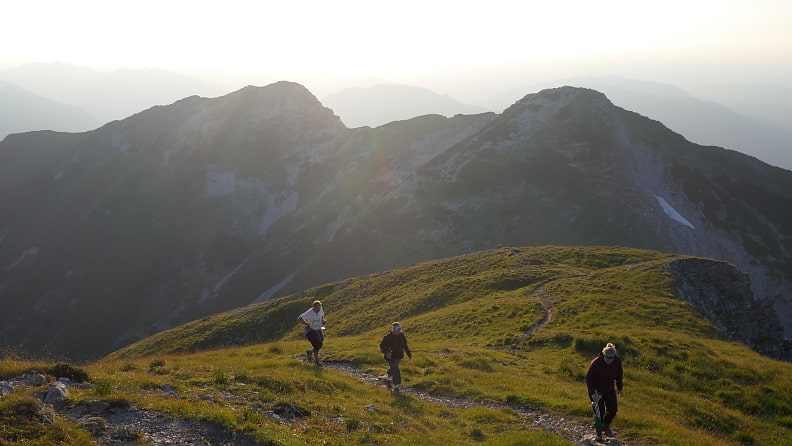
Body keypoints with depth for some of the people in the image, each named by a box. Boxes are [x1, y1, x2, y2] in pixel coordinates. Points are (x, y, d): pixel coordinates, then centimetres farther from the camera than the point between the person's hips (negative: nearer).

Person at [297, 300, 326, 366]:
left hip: (318, 329, 7)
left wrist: (323, 320, 0)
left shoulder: (321, 309, -8)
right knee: (316, 345, -13)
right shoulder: (309, 313, -28)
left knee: (320, 345, 5)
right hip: (310, 330, -7)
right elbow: (299, 318, -32)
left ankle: (309, 352, 34)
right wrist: (306, 324, -23)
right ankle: (316, 361, 2)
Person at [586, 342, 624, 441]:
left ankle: (606, 426, 31)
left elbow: (619, 375, 6)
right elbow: (589, 378, -21)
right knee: (600, 411, -6)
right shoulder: (596, 363, -28)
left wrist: (620, 388, 9)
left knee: (613, 409, 3)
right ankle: (598, 433, 13)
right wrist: (592, 393, -27)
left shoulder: (617, 361, -14)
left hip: (609, 389, 5)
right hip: (596, 390, -5)